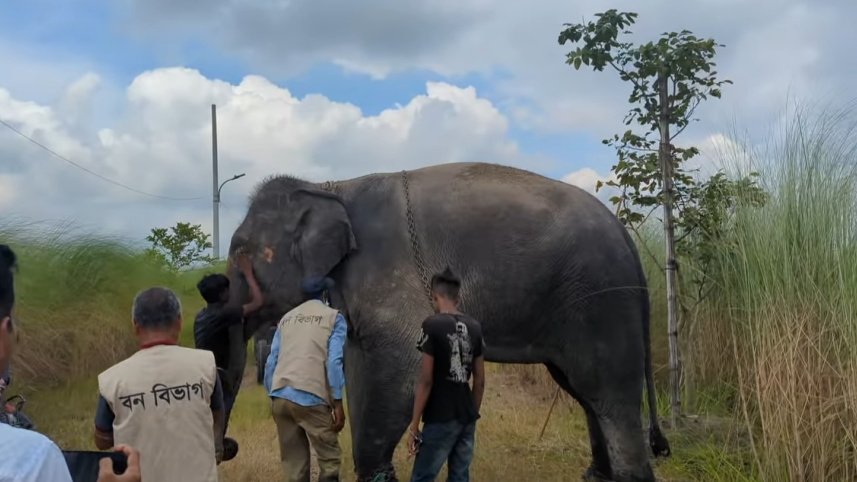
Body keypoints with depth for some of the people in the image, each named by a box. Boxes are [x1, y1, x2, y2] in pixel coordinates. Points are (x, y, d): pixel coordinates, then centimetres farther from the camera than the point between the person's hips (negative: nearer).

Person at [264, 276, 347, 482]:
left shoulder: (286, 318, 21)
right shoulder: (333, 318, 7)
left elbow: (271, 362, 14)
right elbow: (334, 361, -5)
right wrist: (338, 402, -5)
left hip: (280, 397, 5)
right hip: (310, 398, -5)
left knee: (293, 463, 10)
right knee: (329, 459, 5)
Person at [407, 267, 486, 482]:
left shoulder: (433, 325, -11)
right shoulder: (474, 327, 6)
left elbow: (426, 380, -14)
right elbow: (480, 381, 9)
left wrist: (414, 425, -8)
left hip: (441, 419, -6)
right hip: (467, 418, 6)